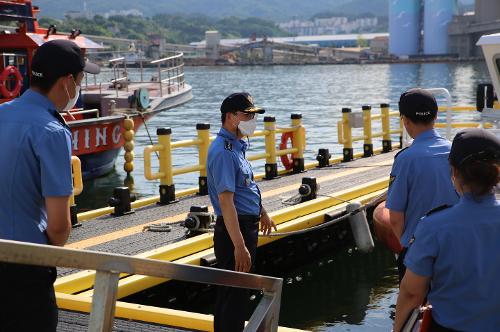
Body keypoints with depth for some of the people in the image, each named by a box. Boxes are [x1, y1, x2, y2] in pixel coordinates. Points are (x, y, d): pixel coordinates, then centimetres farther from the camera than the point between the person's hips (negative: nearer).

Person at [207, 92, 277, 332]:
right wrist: (239, 246, -32)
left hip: (247, 225, 10)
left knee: (229, 293, 21)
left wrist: (261, 211, 39)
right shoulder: (224, 152, -22)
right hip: (234, 230, -10)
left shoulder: (238, 146, 11)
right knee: (234, 296, -4)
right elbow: (225, 201, -28)